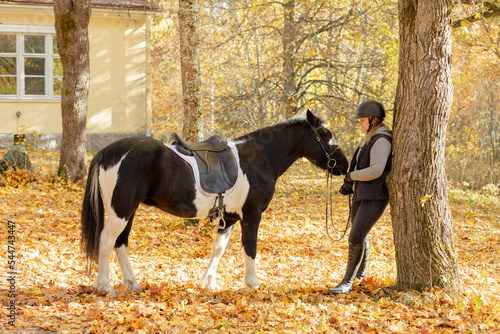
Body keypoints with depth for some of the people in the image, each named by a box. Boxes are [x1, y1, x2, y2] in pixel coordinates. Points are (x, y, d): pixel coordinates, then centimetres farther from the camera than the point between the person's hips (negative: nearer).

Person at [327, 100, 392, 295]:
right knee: (359, 236, 24)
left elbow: (375, 171, -25)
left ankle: (347, 283, -10)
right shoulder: (370, 138, 15)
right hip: (361, 195, 10)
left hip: (375, 198, -10)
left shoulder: (381, 140, -15)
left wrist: (351, 176, -11)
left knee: (356, 238, -16)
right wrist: (349, 185, 9)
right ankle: (361, 272, 46)